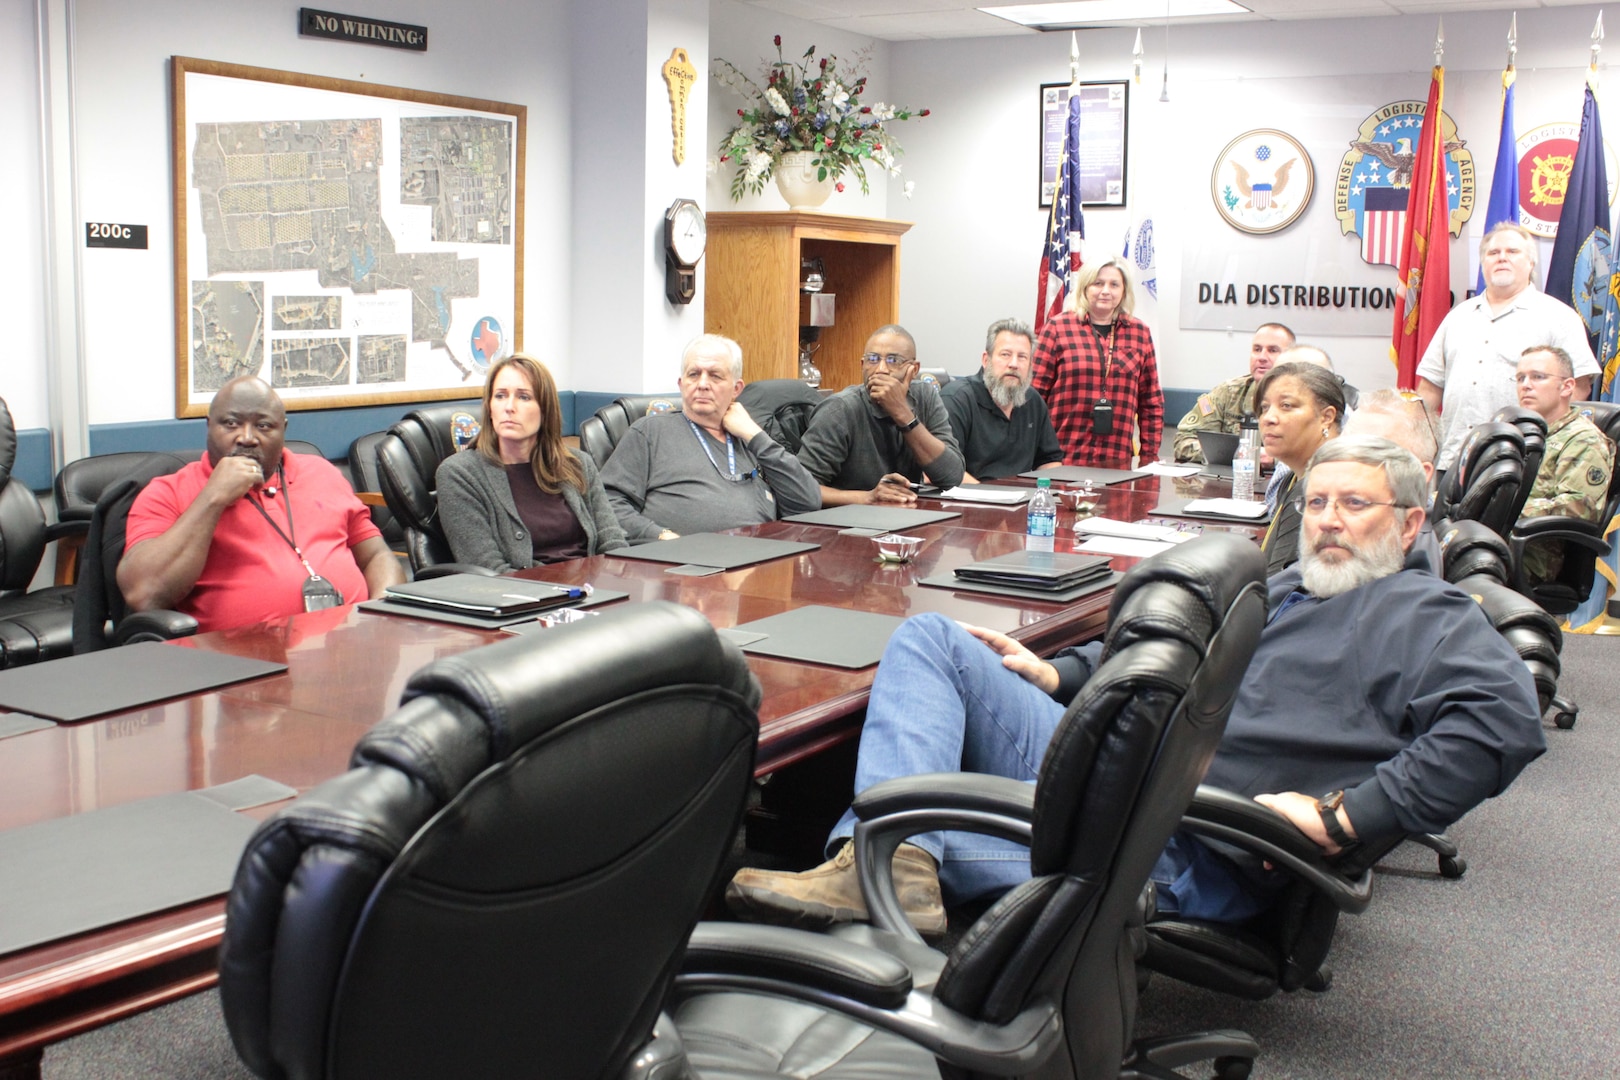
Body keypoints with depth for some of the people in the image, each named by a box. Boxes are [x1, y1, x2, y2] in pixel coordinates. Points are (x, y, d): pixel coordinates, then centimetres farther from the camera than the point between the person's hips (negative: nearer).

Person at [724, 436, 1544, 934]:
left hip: (1197, 848, -9)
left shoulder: (1422, 612, 4)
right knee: (932, 639, -6)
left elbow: (1504, 716, -15)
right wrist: (1052, 675, 13)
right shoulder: (1276, 589, 29)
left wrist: (1345, 815, -21)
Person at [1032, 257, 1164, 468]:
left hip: (1117, 462, 3)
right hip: (1062, 459, -2)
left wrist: (1149, 456, 8)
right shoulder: (1058, 328, 1)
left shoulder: (1139, 332, 10)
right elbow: (1036, 392, 0)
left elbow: (1152, 402, 13)